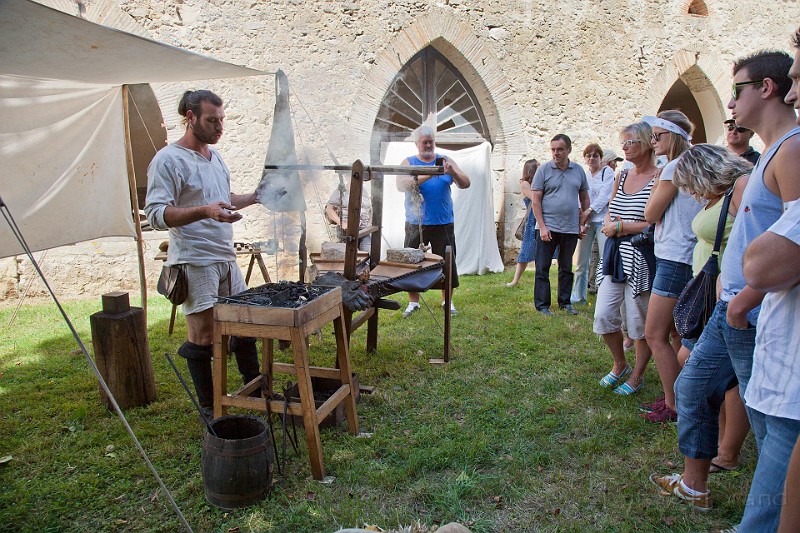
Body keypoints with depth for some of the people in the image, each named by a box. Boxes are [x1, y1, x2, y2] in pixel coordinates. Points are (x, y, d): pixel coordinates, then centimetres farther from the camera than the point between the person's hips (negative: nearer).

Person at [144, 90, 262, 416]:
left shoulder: (215, 156, 15)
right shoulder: (168, 160, -11)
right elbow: (156, 214, -20)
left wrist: (256, 197, 14)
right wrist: (204, 211, -32)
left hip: (226, 258, 8)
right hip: (195, 263, -8)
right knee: (203, 337, 0)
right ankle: (209, 408, 16)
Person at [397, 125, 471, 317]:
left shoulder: (446, 161, 9)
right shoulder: (409, 163, 5)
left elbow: (465, 184, -1)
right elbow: (401, 185, -14)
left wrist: (453, 173, -21)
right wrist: (425, 176, -25)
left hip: (443, 223, 1)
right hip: (415, 223, -1)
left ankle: (447, 300, 20)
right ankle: (413, 302, 17)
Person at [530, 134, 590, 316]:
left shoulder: (578, 170, 7)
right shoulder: (544, 170, -3)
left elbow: (584, 197, 16)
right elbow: (535, 200, -6)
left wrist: (584, 222, 10)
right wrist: (542, 226, -12)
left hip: (571, 229, 4)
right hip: (547, 227, -3)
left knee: (566, 268, 13)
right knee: (543, 268, 0)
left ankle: (565, 302, 25)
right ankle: (542, 305, 8)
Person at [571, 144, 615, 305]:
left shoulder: (607, 172, 0)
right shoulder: (584, 175, 15)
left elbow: (605, 195, -9)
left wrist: (589, 210, -16)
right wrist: (583, 220, -2)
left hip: (603, 220, -5)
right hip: (586, 221, 5)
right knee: (582, 261, 6)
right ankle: (578, 296, 17)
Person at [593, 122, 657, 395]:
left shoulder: (659, 178, -10)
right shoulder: (622, 176, 12)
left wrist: (621, 226, -10)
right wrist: (612, 224, -4)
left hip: (641, 258, -6)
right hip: (615, 255, 7)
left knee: (640, 321, 5)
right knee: (604, 315, 5)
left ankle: (637, 375, 25)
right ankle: (620, 366, 29)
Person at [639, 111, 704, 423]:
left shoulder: (674, 168, -13)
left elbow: (651, 214, -9)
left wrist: (657, 182, 2)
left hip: (675, 259, -11)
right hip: (685, 259, 11)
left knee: (655, 335, -5)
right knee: (675, 334, 17)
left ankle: (674, 407, 3)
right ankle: (679, 398, 26)